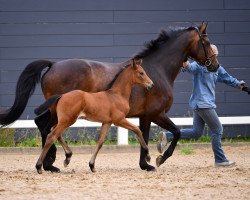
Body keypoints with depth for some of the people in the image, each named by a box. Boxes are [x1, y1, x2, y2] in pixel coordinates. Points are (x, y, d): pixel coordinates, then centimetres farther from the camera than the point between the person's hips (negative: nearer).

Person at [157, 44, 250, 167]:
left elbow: (228, 79, 26)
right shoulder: (199, 65, -9)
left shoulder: (217, 68, 16)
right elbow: (190, 67, -28)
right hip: (202, 104, -9)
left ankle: (167, 136, 8)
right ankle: (220, 160, 4)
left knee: (196, 132, 8)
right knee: (217, 130, -3)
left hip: (208, 104, 9)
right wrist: (185, 65, -51)